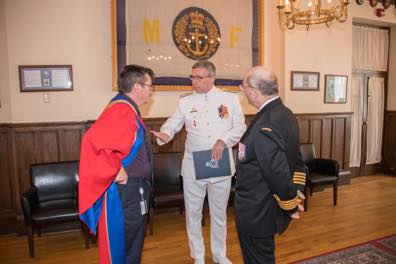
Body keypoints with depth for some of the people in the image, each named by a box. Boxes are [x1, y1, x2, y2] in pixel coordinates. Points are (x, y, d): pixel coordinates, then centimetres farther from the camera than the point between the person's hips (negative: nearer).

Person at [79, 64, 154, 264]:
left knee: (133, 242, 24)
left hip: (134, 188, 10)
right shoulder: (120, 110, -23)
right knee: (120, 246, 7)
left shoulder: (128, 109, 10)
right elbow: (93, 140, -36)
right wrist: (116, 171, -26)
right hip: (123, 190, -10)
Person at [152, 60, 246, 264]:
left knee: (219, 213, 15)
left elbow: (240, 127, 0)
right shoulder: (185, 102, 4)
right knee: (193, 212, 10)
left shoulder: (230, 99, 2)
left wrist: (224, 141, -16)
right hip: (193, 166, 1)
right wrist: (165, 134, -22)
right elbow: (172, 124, 0)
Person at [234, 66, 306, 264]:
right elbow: (296, 160, 9)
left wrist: (291, 204, -12)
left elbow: (278, 174, -27)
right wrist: (296, 193, 10)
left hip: (256, 212, -9)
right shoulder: (286, 114, 3)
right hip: (267, 207, 9)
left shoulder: (265, 126, -28)